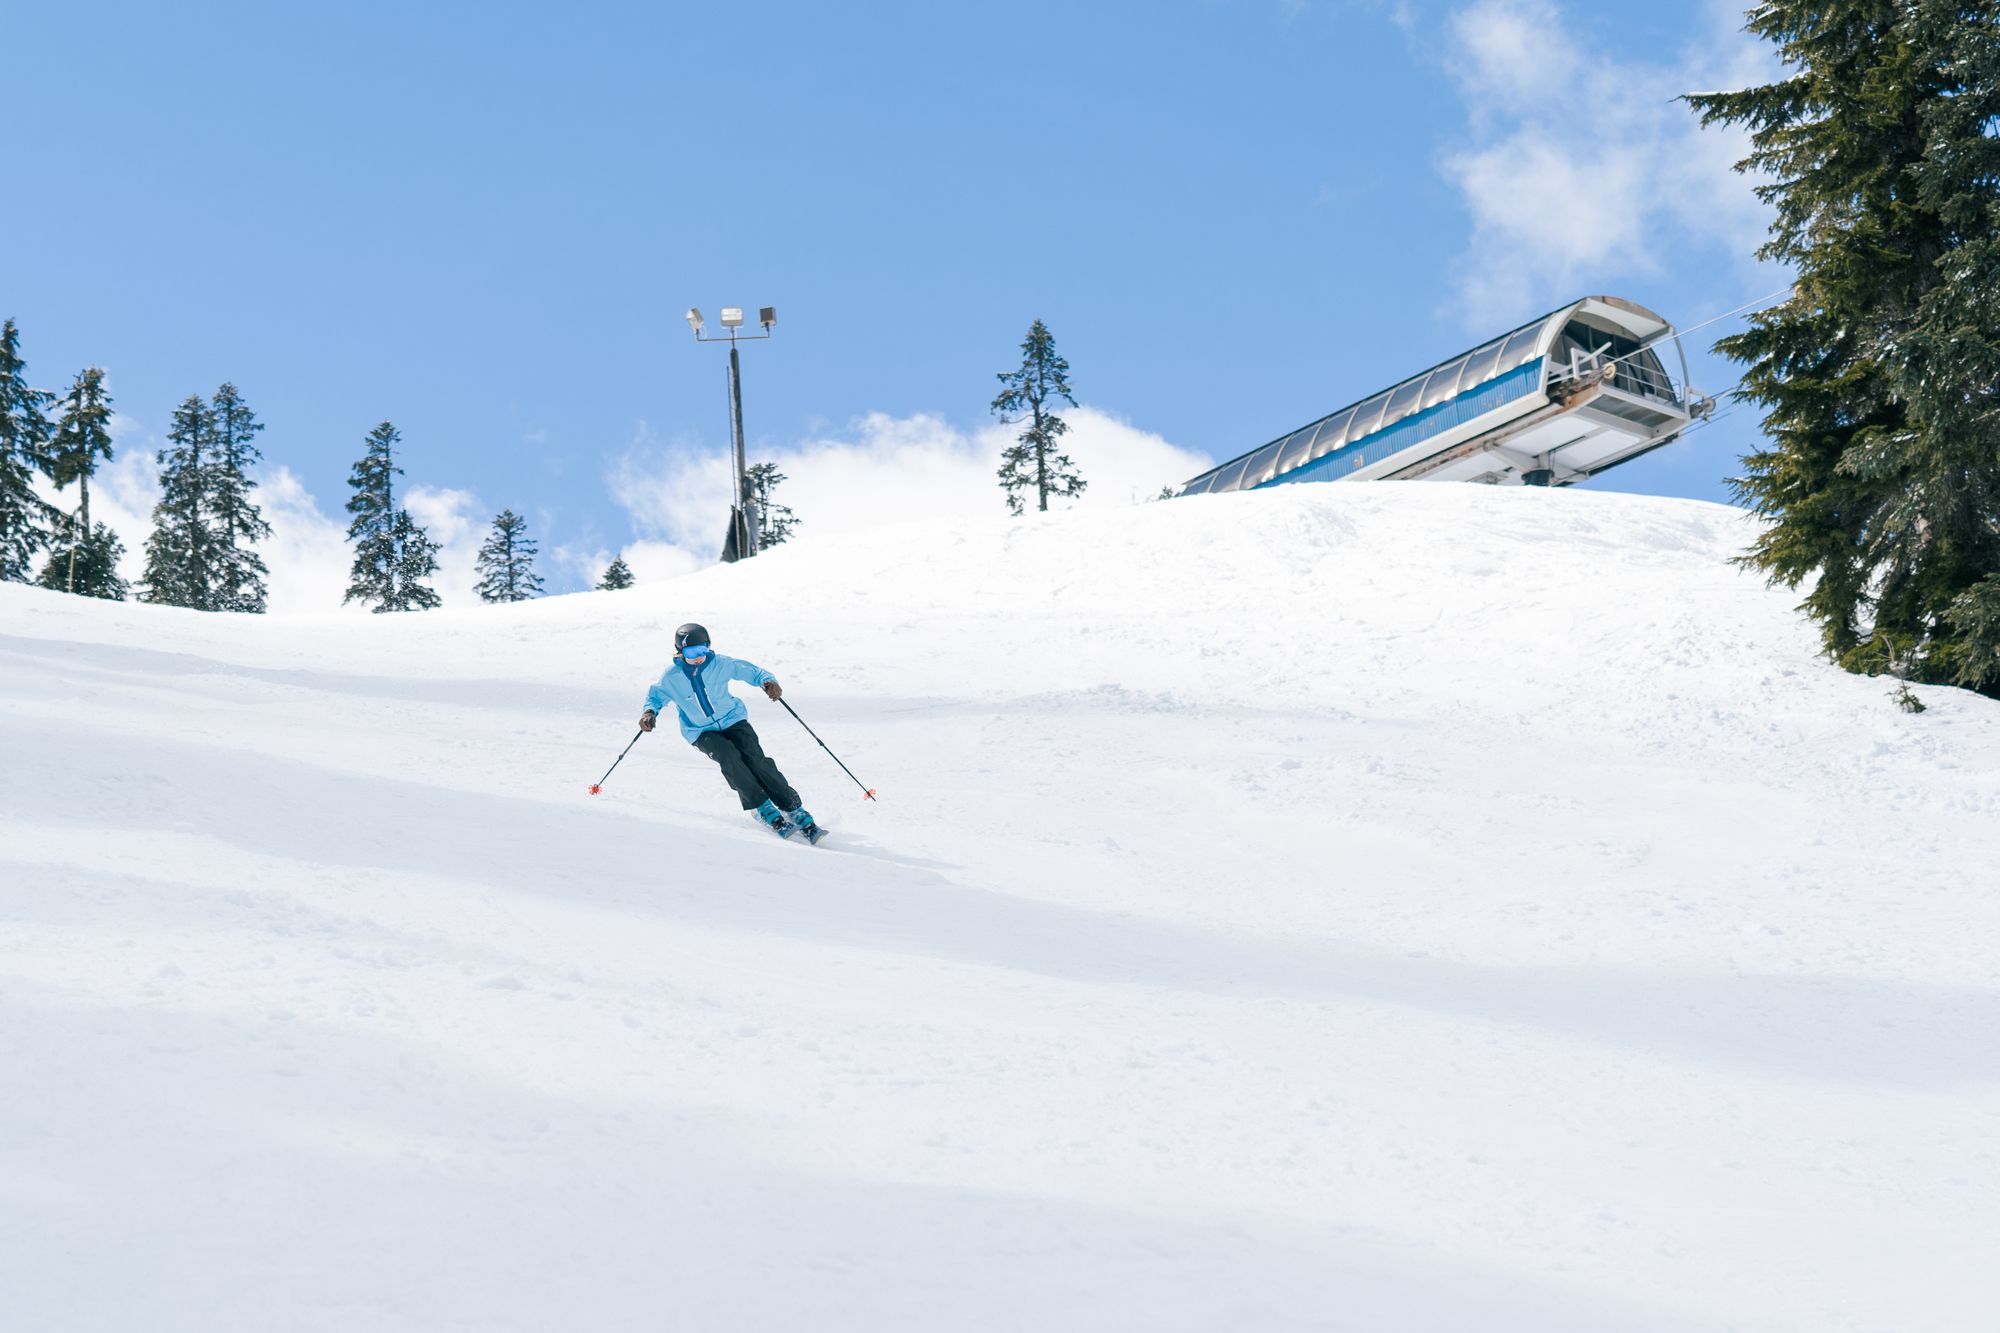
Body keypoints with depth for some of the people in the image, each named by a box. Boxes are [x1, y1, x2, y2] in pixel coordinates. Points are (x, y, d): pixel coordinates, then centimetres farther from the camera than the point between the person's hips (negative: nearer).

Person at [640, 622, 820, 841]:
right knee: (729, 756, -30)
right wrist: (650, 712, -14)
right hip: (702, 732, 0)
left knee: (755, 758, -22)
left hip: (733, 721, 0)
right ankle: (765, 811, -26)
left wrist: (767, 681, -24)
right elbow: (656, 696, 7)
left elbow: (750, 671, -3)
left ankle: (794, 810, -18)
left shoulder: (720, 664, -11)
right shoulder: (671, 677, -10)